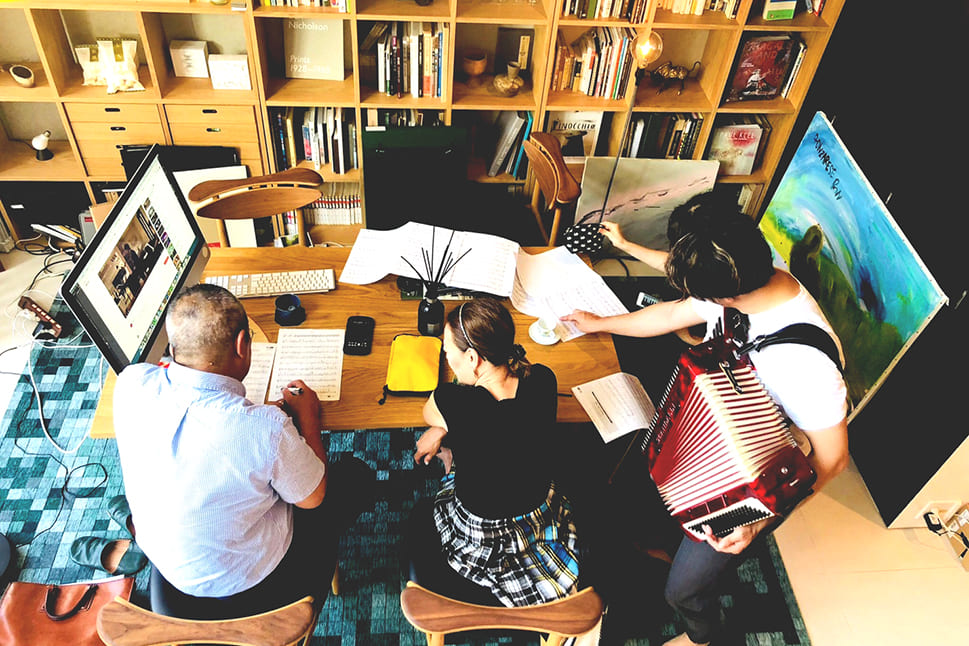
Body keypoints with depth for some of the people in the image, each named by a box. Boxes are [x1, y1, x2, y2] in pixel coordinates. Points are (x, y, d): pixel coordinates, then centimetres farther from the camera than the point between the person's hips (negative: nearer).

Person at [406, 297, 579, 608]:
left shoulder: (455, 404, -37)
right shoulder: (542, 381, -21)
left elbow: (429, 414, -9)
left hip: (482, 544, -4)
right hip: (543, 521, 4)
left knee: (419, 518, 31)